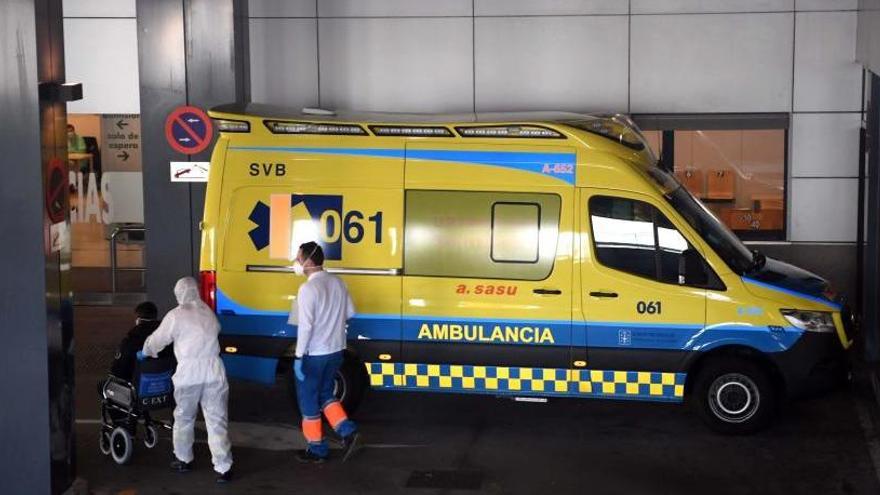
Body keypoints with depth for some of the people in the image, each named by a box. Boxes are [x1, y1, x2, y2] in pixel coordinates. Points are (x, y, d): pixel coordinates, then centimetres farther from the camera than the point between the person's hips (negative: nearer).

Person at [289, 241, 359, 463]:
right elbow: (349, 313, 12)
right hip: (335, 351, 7)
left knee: (308, 400, 8)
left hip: (313, 354, -7)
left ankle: (317, 449, 16)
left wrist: (298, 357, -18)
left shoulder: (308, 289, -20)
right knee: (325, 394, 23)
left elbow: (305, 326, -23)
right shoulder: (338, 283, 3)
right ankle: (347, 430, 7)